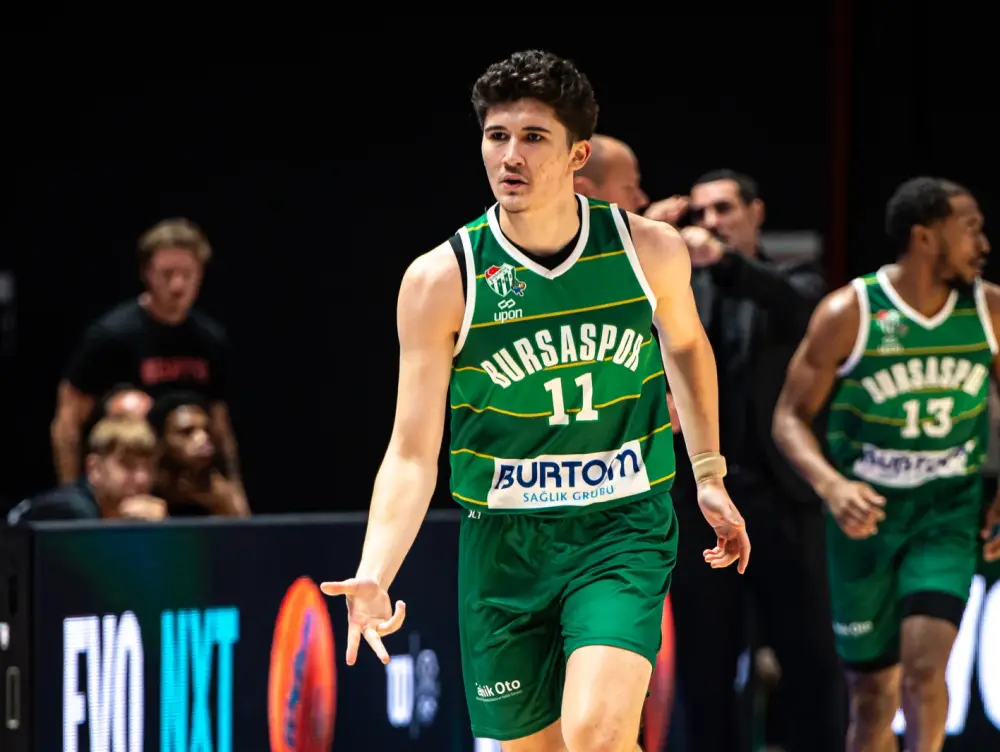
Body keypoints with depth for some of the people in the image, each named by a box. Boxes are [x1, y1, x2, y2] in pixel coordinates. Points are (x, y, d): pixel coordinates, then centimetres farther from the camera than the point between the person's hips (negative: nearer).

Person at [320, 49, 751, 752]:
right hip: (504, 542, 1)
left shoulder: (650, 250, -6)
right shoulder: (441, 279, -11)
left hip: (625, 532, -1)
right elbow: (413, 454, -10)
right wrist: (374, 576, -24)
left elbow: (687, 345, 19)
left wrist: (710, 473, 19)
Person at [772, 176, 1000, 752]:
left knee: (925, 663, -21)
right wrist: (831, 486, -24)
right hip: (868, 514, -1)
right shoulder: (849, 314, -11)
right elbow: (791, 418, -6)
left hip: (949, 510, 1)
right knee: (873, 694, 6)